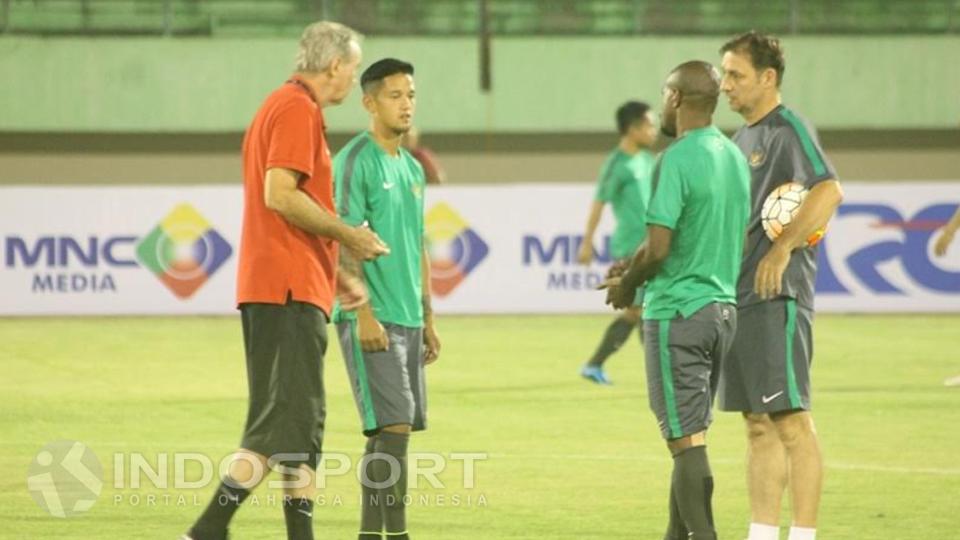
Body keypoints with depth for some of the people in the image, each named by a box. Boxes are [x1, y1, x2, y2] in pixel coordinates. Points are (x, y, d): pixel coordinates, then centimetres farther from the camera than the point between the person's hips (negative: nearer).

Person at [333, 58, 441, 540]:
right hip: (373, 319, -8)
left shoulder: (412, 169, 16)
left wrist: (427, 319, 19)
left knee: (385, 432, 8)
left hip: (407, 319, 8)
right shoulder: (356, 161, -8)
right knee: (394, 427, -13)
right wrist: (364, 313, -19)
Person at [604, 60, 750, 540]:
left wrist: (626, 285, -1)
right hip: (723, 307, 8)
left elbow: (658, 247, -20)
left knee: (687, 440, -6)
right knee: (690, 438, 15)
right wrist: (635, 267, 20)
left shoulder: (677, 159, -15)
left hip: (677, 312, -8)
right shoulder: (736, 158, 9)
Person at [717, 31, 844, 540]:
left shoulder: (788, 129, -9)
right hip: (739, 297, 9)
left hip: (779, 296, -9)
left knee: (791, 421, -9)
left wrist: (783, 248, -28)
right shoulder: (740, 140, 19)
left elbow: (829, 191, -23)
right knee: (759, 426, 10)